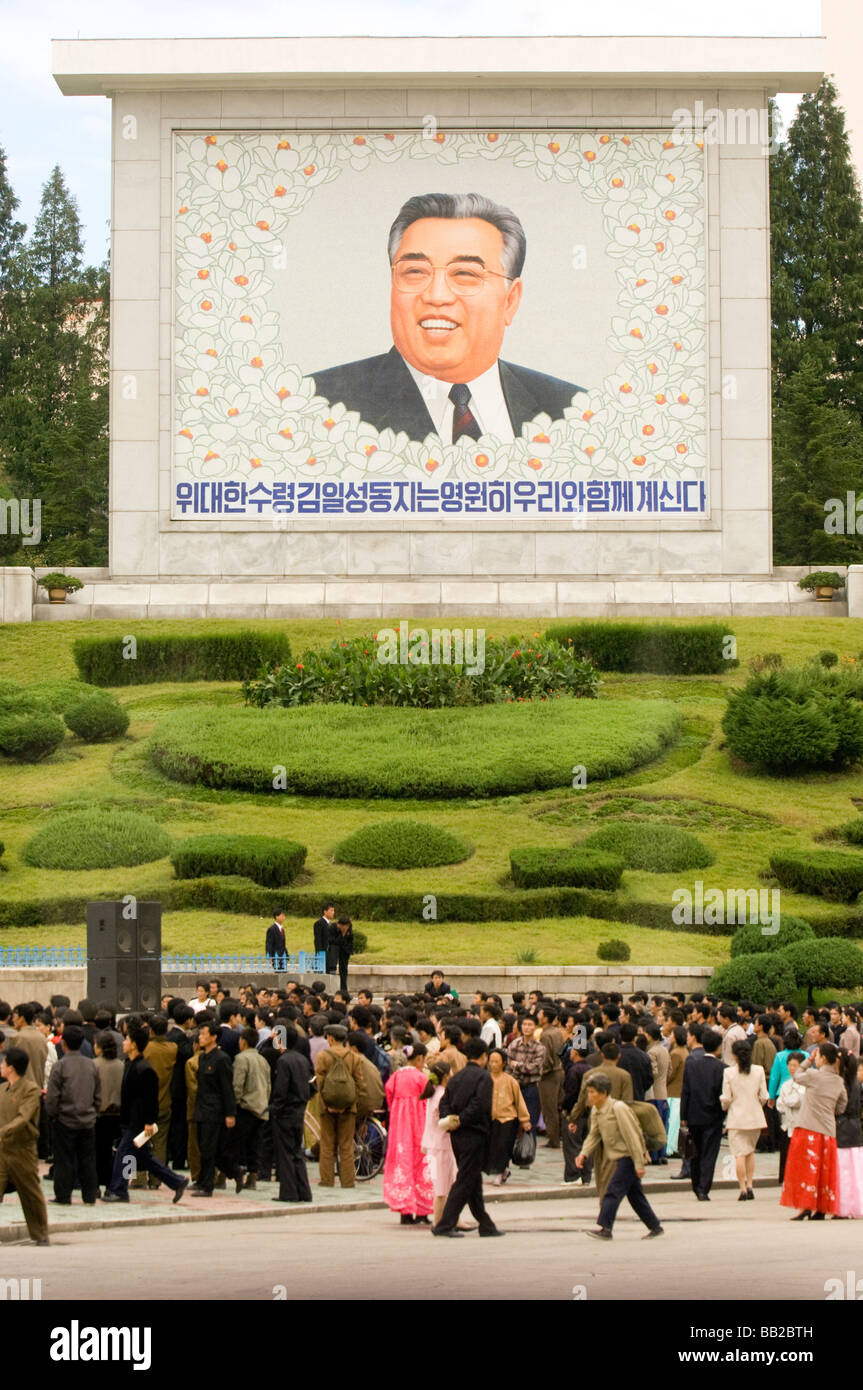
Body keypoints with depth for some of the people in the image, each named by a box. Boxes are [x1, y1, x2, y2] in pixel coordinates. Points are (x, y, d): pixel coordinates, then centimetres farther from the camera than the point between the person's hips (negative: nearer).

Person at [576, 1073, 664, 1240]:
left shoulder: (618, 1108, -19)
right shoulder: (595, 1110, 6)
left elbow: (632, 1137, -19)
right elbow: (594, 1135, 10)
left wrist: (639, 1164, -19)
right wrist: (584, 1154, -8)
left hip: (628, 1157, -9)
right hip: (618, 1157, 9)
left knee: (613, 1191, -14)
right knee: (635, 1195, 12)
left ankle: (603, 1228, -15)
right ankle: (655, 1227, 20)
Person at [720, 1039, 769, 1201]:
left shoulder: (729, 1072, -9)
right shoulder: (758, 1071, -2)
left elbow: (726, 1098, -7)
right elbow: (764, 1096, -1)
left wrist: (724, 1106, 15)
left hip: (737, 1117, -3)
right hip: (755, 1117, 3)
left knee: (739, 1154, -1)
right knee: (750, 1151, 18)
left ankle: (743, 1189, -5)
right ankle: (749, 1186, 11)